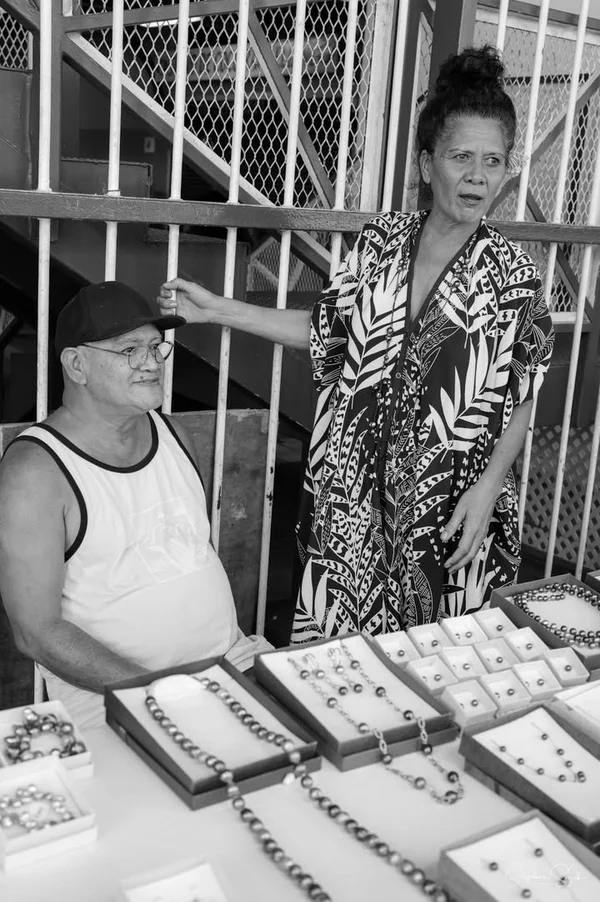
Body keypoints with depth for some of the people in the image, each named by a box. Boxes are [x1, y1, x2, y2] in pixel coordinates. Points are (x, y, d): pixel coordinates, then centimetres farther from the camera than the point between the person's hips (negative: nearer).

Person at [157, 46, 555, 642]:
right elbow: (327, 331, 8)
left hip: (443, 504, -2)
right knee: (331, 643, 13)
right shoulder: (380, 240, -1)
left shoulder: (511, 274, -8)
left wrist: (487, 489, -16)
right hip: (353, 486, 2)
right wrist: (217, 310, 5)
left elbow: (519, 401, -5)